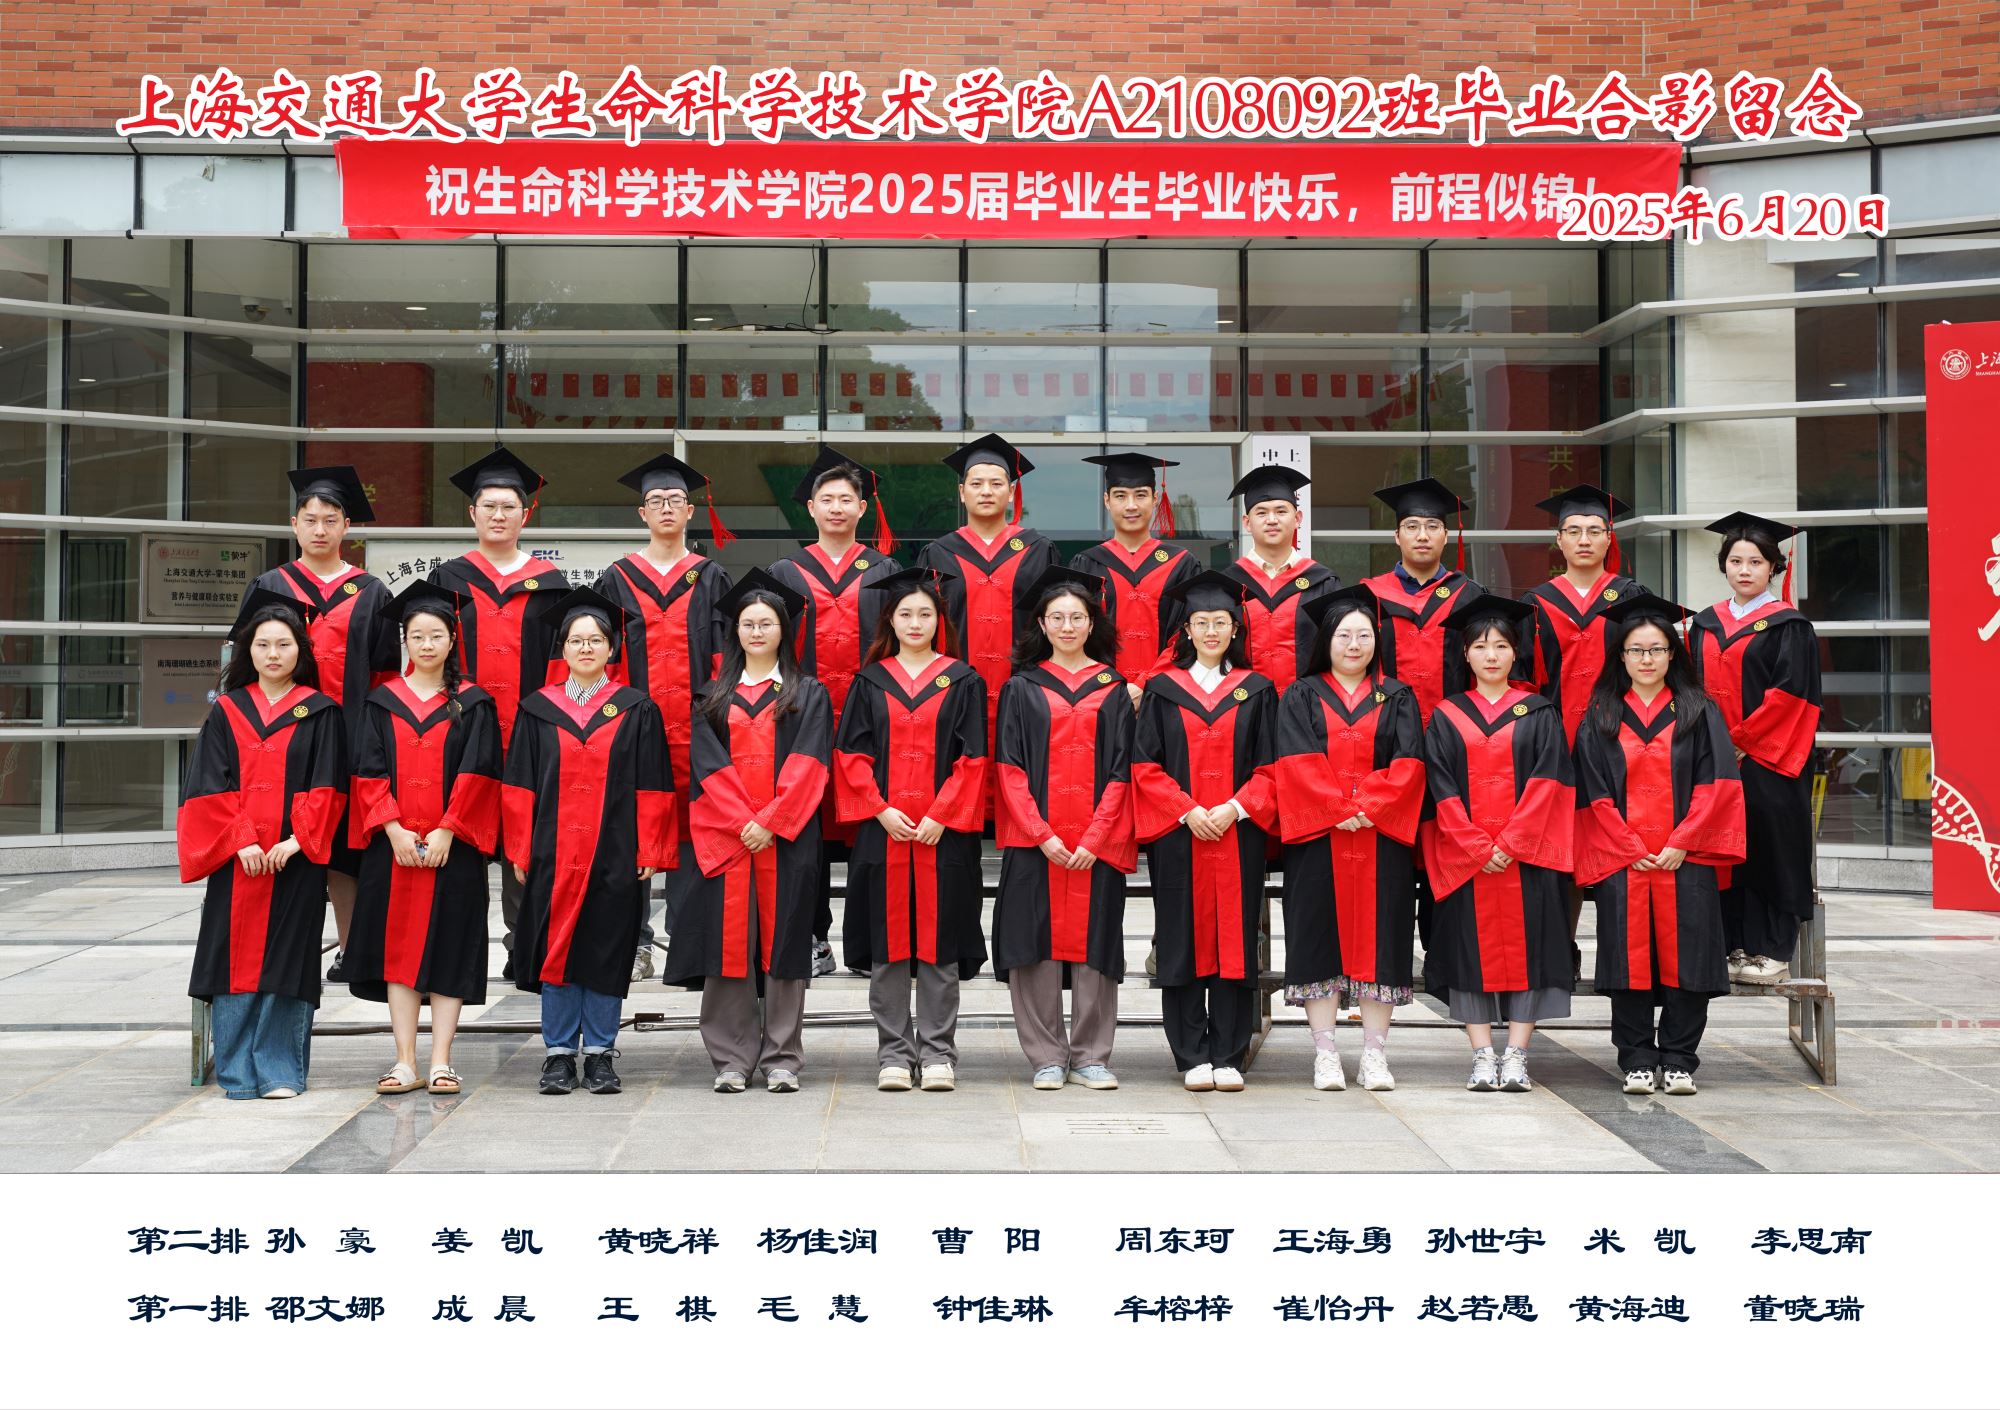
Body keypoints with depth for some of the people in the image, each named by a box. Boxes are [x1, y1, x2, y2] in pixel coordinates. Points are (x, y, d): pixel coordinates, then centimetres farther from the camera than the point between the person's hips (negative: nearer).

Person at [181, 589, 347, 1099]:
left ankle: (280, 1071, 4)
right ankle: (238, 1071, 9)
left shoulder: (321, 714, 5)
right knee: (237, 956, 1)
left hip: (296, 858, -2)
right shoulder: (227, 712, 10)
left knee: (286, 958, -2)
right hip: (236, 859, 2)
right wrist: (241, 842, -10)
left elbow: (326, 787, -1)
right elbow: (212, 786, 3)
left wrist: (297, 840, -12)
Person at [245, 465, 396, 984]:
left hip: (350, 735, 0)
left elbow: (385, 673, 8)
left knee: (344, 846, 2)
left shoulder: (369, 594, 9)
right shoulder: (270, 588, 10)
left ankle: (350, 952, 11)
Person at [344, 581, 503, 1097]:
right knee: (397, 947, 1)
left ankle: (440, 1062, 3)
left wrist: (447, 831, -13)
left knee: (448, 949, -2)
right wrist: (394, 829, -10)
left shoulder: (473, 704, 4)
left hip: (453, 846, -2)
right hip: (393, 846, 2)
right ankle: (405, 1062, 5)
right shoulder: (382, 702, 9)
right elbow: (369, 772, 3)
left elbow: (477, 773, -3)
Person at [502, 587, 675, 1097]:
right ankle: (559, 1054, 11)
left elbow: (652, 788, 2)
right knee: (554, 949, 2)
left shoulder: (637, 710, 5)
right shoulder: (538, 710, 8)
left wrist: (650, 852, -3)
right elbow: (519, 787, 7)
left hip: (615, 855, -1)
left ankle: (600, 1053, 12)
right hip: (552, 854, 1)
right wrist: (520, 852, 1)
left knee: (607, 951, 3)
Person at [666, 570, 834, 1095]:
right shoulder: (715, 697, 14)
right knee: (728, 942, -1)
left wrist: (771, 821, -13)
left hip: (786, 836, -1)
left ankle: (782, 1060, 3)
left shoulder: (808, 694, 9)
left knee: (782, 940, -2)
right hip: (725, 836, 2)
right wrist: (742, 821, -10)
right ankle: (732, 1059, 4)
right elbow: (707, 764, 3)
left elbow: (807, 764, -2)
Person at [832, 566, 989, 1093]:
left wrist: (940, 816, -10)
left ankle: (937, 1053, 9)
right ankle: (893, 1053, 11)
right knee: (888, 942, 3)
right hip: (883, 831, 1)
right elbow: (851, 754, 5)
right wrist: (881, 810, -8)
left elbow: (972, 758, 0)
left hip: (945, 831, -1)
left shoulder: (962, 681, 5)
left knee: (939, 942, 1)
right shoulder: (870, 681, 9)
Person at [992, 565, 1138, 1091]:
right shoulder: (1022, 688, 8)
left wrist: (1095, 838, -8)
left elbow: (1121, 771, 4)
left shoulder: (1114, 689, 9)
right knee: (1038, 942, -1)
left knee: (1094, 942, 1)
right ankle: (1047, 1058, 7)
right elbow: (1009, 766, 1)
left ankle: (1090, 1057, 10)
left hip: (1097, 843, 0)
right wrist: (1041, 834, -10)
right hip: (1034, 841, 0)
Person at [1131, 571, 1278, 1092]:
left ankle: (1228, 1056, 7)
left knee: (1235, 940, 1)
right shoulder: (1163, 690, 7)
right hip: (1177, 835, 0)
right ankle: (1192, 1056, 7)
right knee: (1185, 941, 0)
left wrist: (1235, 808, -10)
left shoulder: (1257, 691, 9)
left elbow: (1271, 767, 5)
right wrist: (1187, 811, -10)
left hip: (1239, 833, 1)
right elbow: (1145, 765, 2)